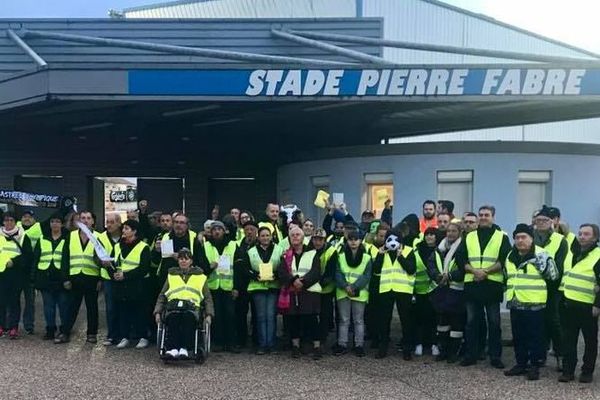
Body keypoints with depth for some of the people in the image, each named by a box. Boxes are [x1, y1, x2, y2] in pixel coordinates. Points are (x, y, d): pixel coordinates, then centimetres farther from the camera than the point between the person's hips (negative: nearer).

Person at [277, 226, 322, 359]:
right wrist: (294, 280, -20)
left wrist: (303, 282, -18)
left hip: (309, 292, -3)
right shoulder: (285, 255, 13)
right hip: (291, 292, 3)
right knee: (293, 319, 4)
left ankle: (317, 346, 1)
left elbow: (316, 272, -6)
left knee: (311, 319, -6)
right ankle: (295, 346, 17)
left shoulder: (312, 254, 6)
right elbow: (281, 272, -3)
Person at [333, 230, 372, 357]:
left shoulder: (366, 257, 2)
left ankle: (359, 345, 14)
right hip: (343, 292, 1)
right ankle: (342, 345, 13)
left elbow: (366, 276, -4)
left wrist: (354, 287, -16)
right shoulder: (341, 256, 6)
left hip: (359, 293, -1)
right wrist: (345, 286, -16)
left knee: (359, 320, 6)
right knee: (344, 320, 7)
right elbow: (338, 273, 0)